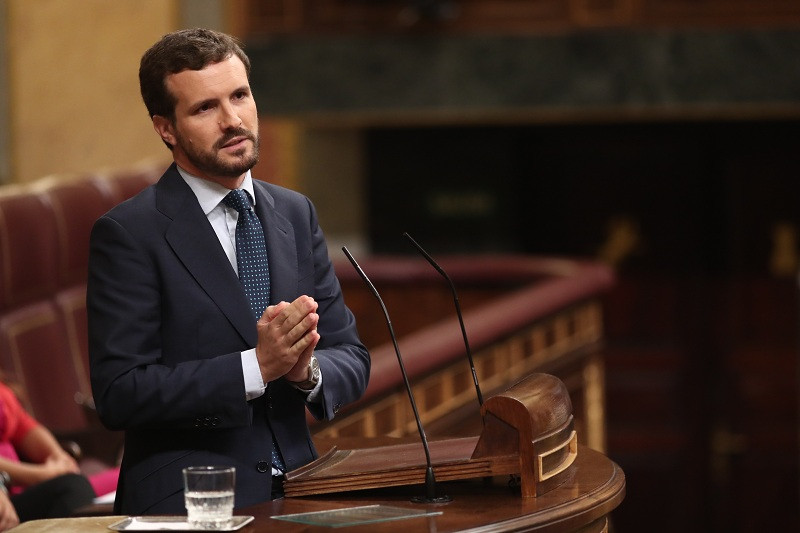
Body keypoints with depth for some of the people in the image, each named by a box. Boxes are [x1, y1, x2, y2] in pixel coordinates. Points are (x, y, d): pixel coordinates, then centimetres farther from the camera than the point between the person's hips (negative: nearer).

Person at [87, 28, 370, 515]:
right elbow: (119, 394, -12)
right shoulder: (128, 233, -5)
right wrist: (255, 366, -19)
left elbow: (351, 362, 12)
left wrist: (307, 369, -11)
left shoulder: (296, 214, 12)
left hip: (295, 493, 4)